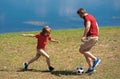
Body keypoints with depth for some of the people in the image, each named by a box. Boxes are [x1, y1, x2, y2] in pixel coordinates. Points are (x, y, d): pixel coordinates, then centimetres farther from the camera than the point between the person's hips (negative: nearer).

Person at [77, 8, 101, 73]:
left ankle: (95, 59, -6)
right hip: (95, 37, 10)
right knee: (85, 52, 14)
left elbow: (88, 27, -31)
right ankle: (91, 68, 13)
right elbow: (97, 27, 24)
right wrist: (96, 36, 27)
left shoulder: (87, 17, -12)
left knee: (81, 50, -5)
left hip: (91, 37, -10)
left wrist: (83, 36, -33)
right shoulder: (91, 17, 20)